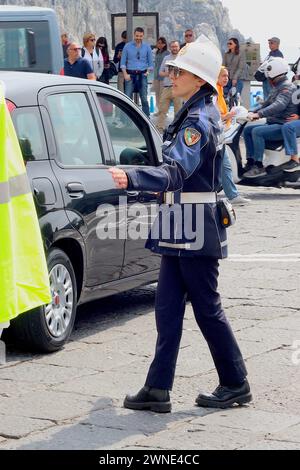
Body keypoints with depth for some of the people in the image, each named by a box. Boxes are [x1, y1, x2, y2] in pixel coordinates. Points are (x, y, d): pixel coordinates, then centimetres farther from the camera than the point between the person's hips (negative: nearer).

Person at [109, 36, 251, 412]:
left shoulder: (198, 121, -17)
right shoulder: (194, 115, 14)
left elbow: (176, 172, -30)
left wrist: (130, 178, -44)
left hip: (195, 228, -10)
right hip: (180, 228, 10)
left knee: (207, 308, 1)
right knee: (167, 308, 6)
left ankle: (235, 385, 14)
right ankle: (158, 389, 6)